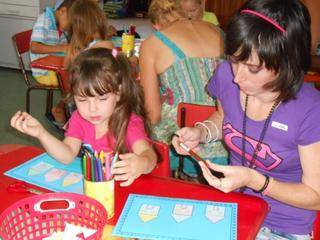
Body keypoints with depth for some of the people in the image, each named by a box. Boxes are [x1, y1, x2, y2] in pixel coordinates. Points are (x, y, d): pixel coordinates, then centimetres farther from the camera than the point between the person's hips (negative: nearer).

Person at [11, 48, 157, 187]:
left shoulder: (130, 123, -14)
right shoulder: (79, 118, 1)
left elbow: (148, 154, -30)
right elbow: (67, 156, -11)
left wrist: (141, 165, -54)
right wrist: (41, 133, -26)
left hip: (123, 188, -3)